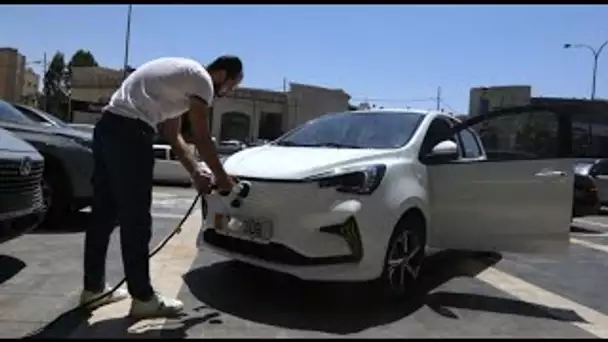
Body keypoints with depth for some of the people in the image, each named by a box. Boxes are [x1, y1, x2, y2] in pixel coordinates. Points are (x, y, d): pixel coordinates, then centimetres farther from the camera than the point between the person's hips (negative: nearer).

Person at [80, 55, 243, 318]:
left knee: (104, 214, 14)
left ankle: (93, 288, 26)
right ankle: (143, 298, 4)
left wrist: (195, 172, 18)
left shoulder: (182, 76, 26)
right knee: (135, 219, -5)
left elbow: (173, 135, 23)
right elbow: (202, 139, -5)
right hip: (129, 131, -10)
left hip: (107, 126, 11)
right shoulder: (201, 78, -3)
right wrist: (222, 177, 7)